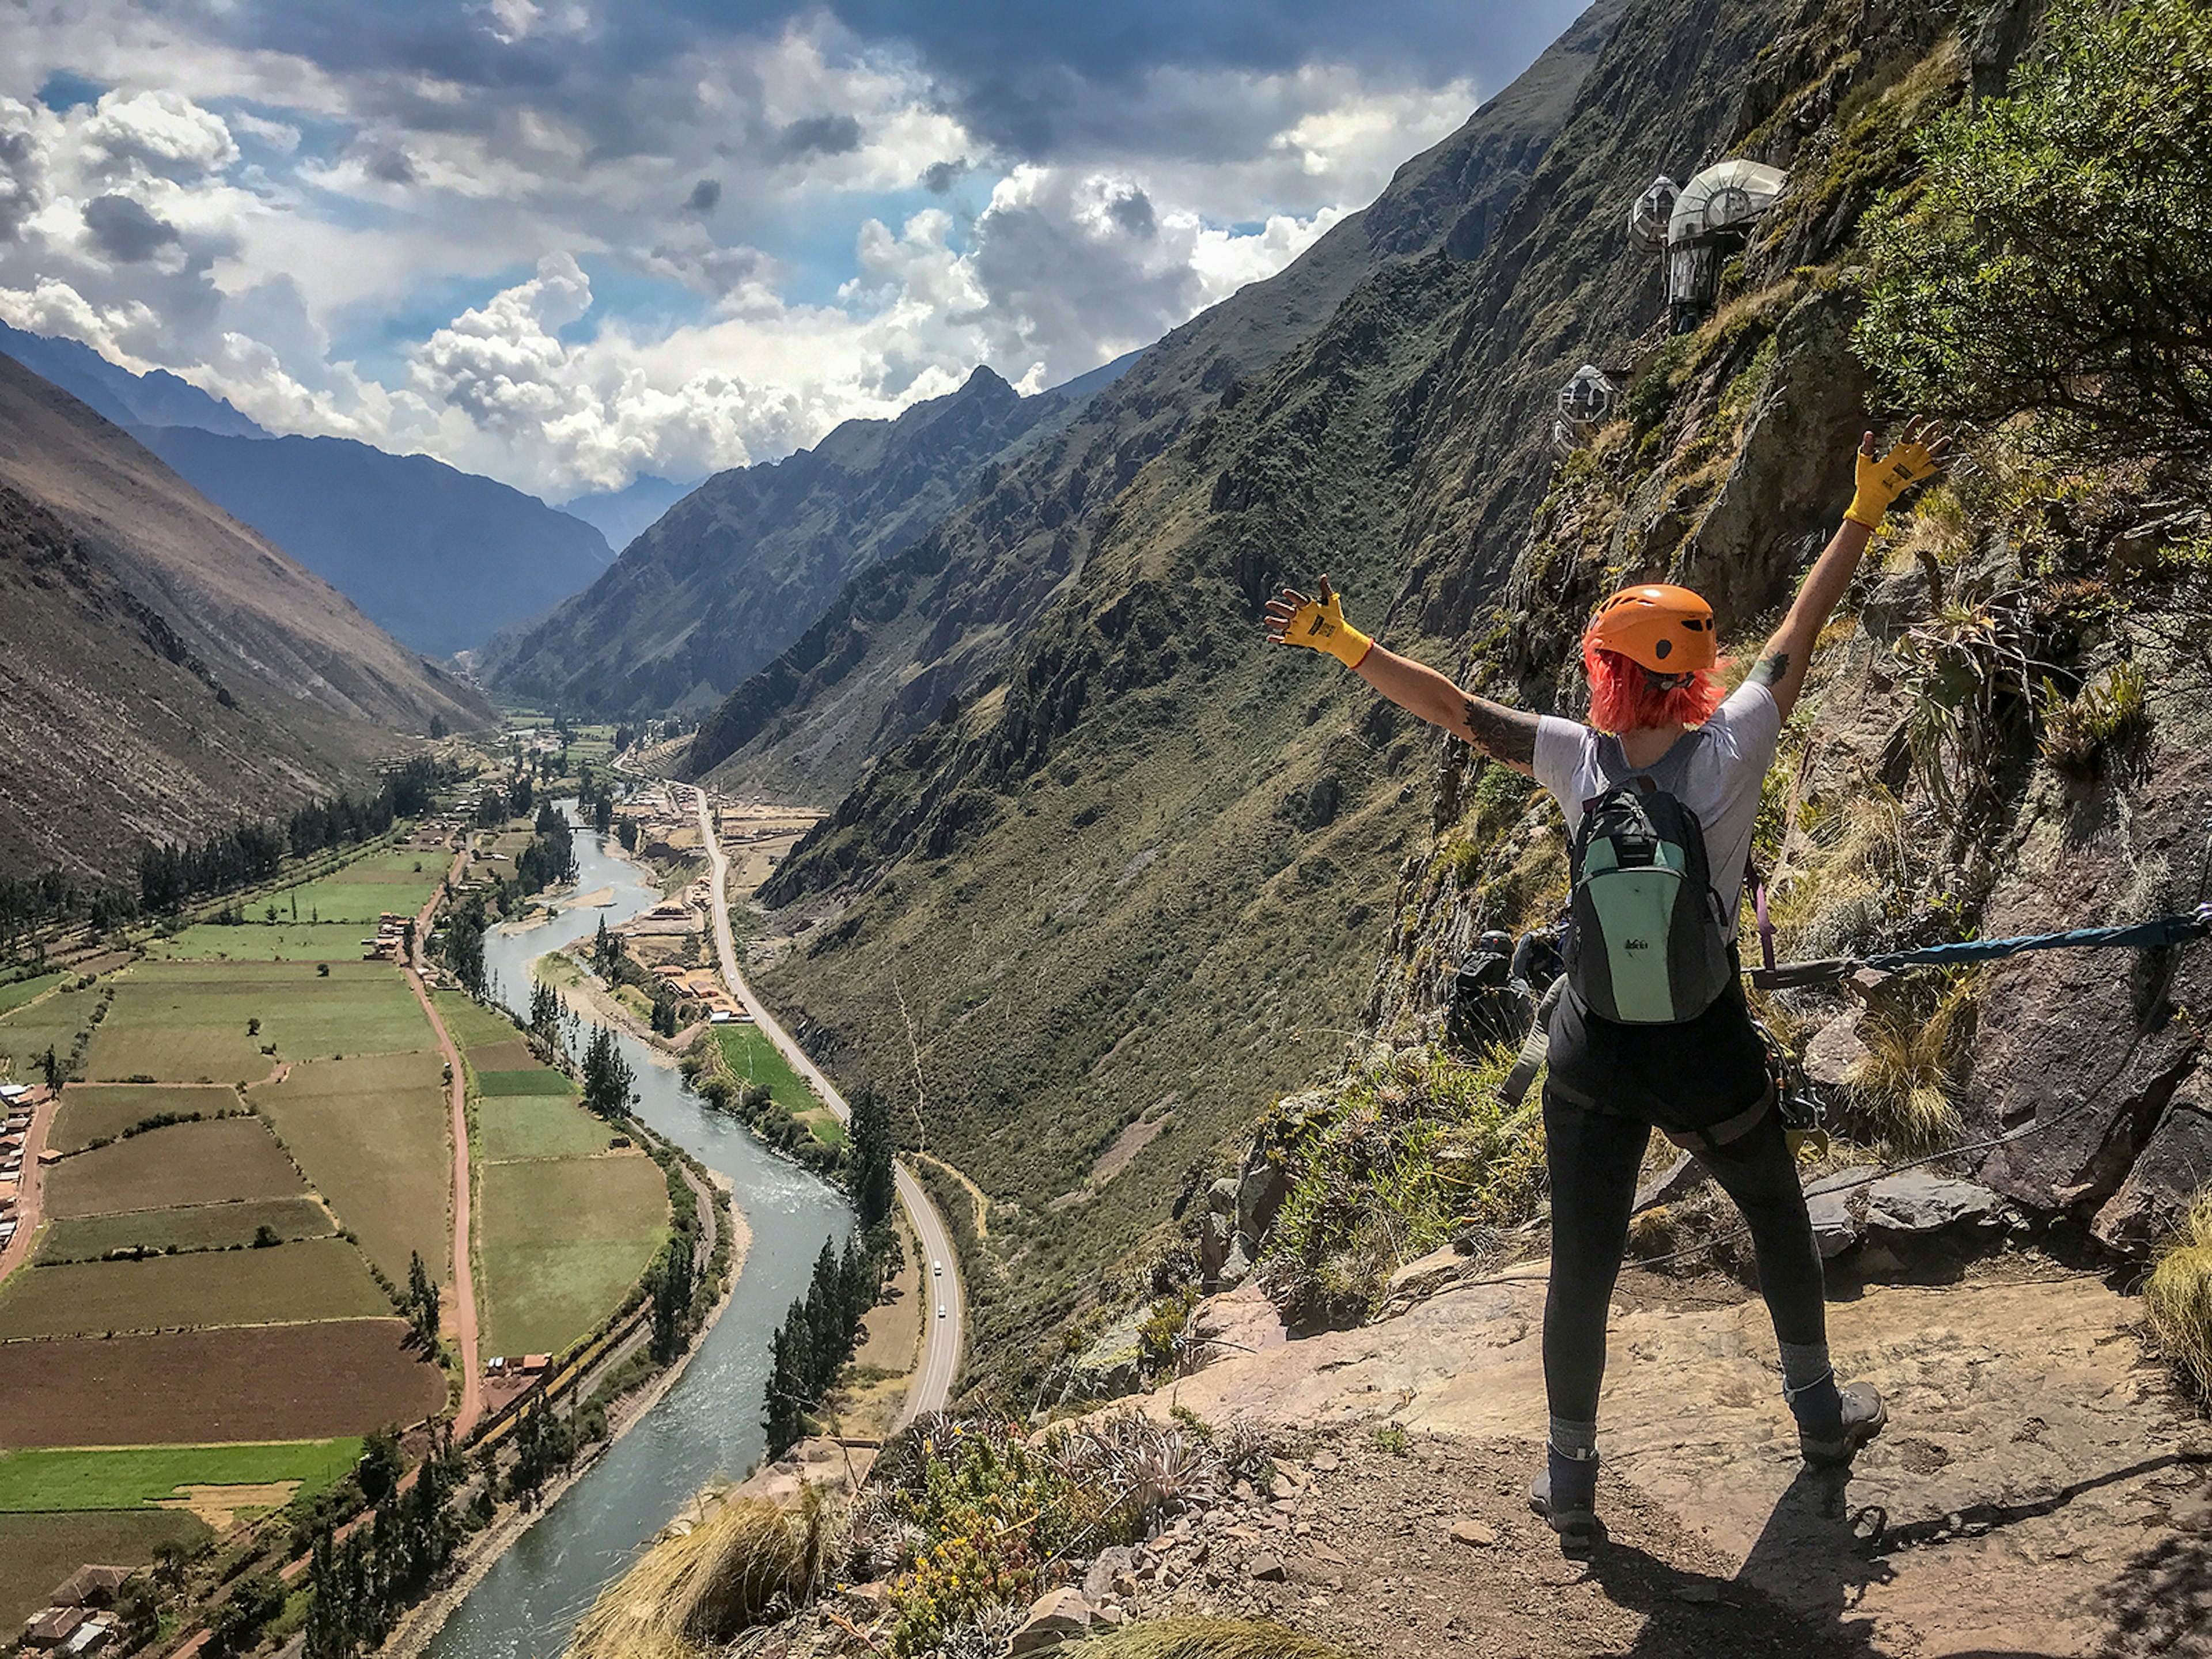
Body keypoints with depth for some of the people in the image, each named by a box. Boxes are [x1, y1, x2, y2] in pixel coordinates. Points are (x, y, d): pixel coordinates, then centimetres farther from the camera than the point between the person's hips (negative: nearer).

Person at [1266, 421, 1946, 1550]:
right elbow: (1801, 630, -7)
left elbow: (1453, 709, -7)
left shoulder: (1576, 758, -13)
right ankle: (1819, 1413, 46)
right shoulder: (1729, 751, -16)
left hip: (1592, 1065, 1)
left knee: (1581, 1271, 13)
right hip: (1713, 1066, 0)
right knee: (1780, 1223, 27)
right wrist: (1867, 511, 3)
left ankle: (1571, 1480, 27)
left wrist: (1345, 644, 2)